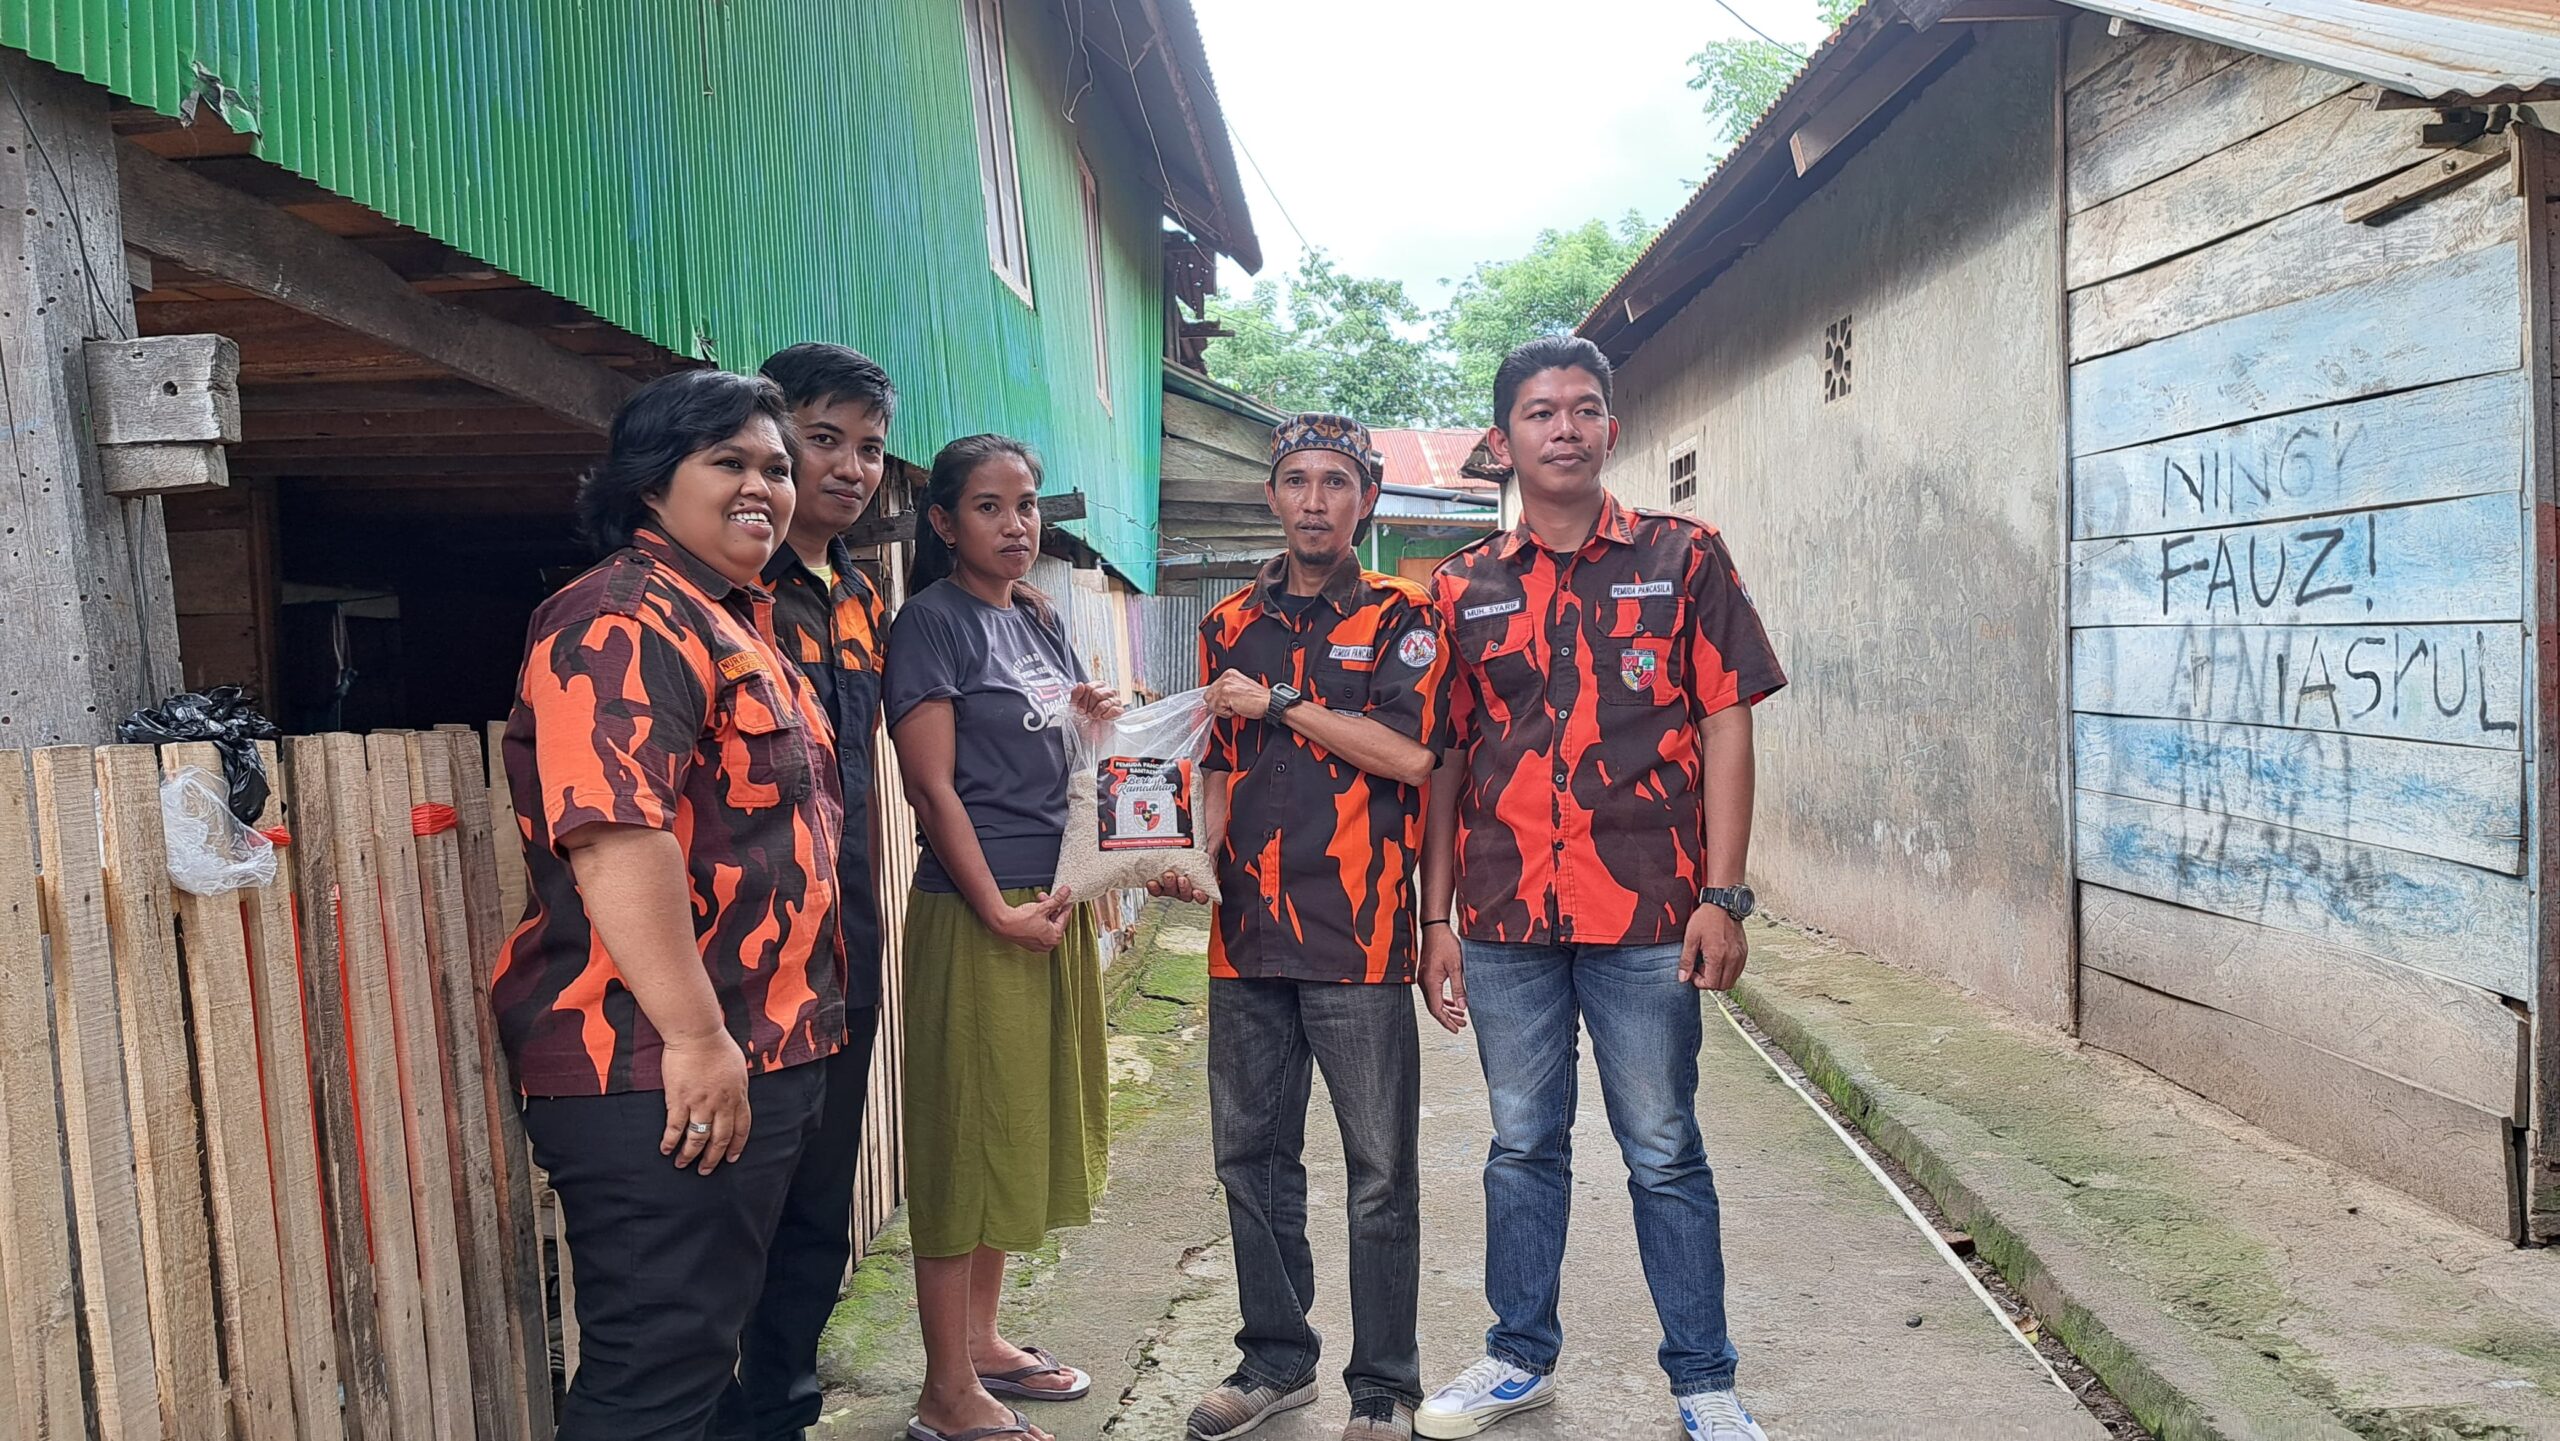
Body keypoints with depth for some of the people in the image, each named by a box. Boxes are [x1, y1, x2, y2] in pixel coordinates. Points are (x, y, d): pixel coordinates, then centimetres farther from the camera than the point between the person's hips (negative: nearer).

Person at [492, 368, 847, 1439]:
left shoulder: (735, 621, 18)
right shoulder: (623, 622, -15)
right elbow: (615, 837, -27)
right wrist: (695, 1036, -28)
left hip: (754, 1060, 10)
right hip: (660, 1071, -10)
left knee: (701, 1348, 21)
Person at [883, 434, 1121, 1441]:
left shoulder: (1040, 621, 14)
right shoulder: (933, 621, -8)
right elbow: (933, 787, -14)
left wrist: (1097, 721, 4)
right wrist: (999, 910, -17)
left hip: (1054, 901, 8)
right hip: (973, 911, -8)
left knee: (1025, 1126, 15)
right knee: (968, 1138, -1)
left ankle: (980, 1339, 30)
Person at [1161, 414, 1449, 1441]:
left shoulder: (1401, 617, 1)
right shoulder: (1230, 625, 15)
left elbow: (1409, 752, -14)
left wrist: (1276, 701, -10)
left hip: (1359, 932, -5)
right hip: (1248, 931, 5)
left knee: (1380, 1169, 3)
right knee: (1252, 1156, 13)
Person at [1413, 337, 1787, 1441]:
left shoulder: (1683, 558, 2)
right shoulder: (1463, 588, 8)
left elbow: (1726, 729, 0)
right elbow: (1443, 760, 9)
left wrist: (1722, 897, -7)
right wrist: (1436, 917, 5)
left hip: (1647, 917, -2)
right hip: (1502, 919, 3)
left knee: (1664, 1153, 7)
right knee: (1522, 1145, 14)